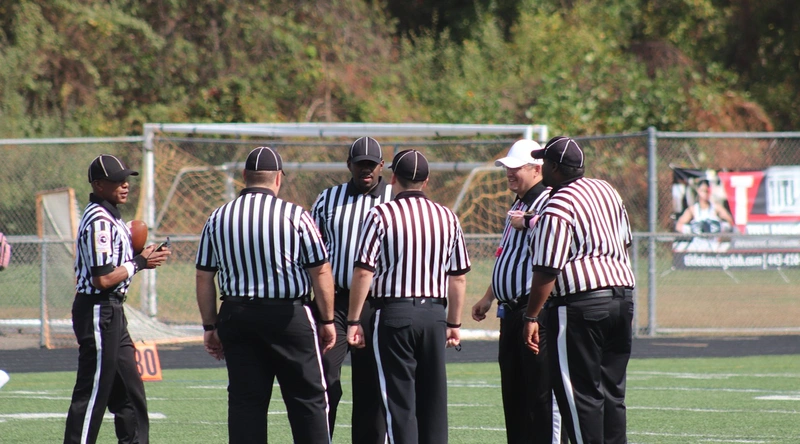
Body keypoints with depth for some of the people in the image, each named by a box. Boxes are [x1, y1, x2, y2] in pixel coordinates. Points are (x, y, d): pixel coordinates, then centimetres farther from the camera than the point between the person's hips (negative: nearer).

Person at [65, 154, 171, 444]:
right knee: (92, 395, -7)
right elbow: (102, 278, -23)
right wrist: (139, 263, -12)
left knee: (130, 392, 14)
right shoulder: (99, 221, -17)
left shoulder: (110, 218, 14)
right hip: (98, 311, -10)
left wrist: (141, 256, 5)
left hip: (112, 312, 10)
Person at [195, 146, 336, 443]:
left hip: (236, 316, 3)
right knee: (307, 397, 3)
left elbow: (204, 277, 6)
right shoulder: (295, 216, -6)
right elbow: (320, 271, -6)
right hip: (289, 316, -3)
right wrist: (327, 320, 4)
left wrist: (210, 327, 14)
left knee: (245, 400, 5)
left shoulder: (218, 219, 4)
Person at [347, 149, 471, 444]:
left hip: (394, 312, -4)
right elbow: (458, 277, 10)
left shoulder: (381, 215, -6)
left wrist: (353, 321, -3)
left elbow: (363, 272, -9)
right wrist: (454, 324, 20)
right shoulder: (447, 218, 7)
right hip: (435, 313, 4)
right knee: (433, 398, 10)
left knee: (399, 400, -2)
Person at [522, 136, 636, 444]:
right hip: (623, 296, 8)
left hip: (580, 303, -8)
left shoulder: (557, 208, -13)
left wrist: (532, 316, -11)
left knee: (579, 393, -3)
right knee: (611, 391, 12)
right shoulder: (606, 191, 12)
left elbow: (547, 271, -16)